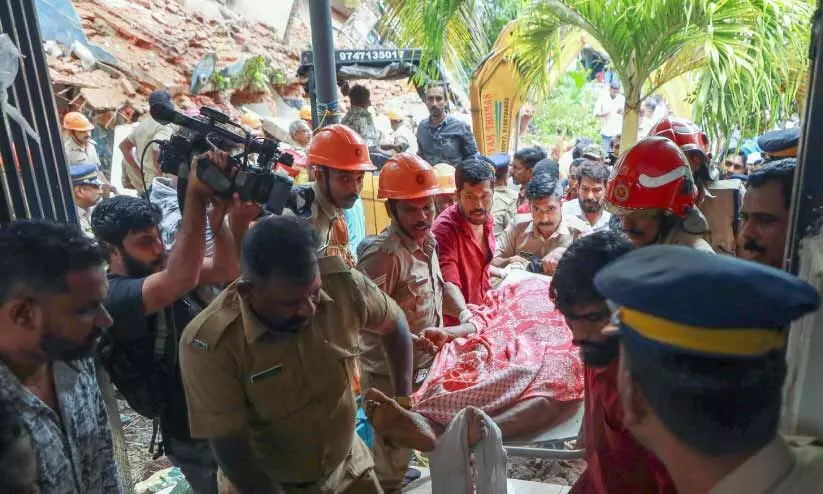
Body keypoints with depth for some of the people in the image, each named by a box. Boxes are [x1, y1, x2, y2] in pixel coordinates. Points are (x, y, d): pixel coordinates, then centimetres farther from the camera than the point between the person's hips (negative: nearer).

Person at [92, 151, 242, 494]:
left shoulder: (161, 267, -2)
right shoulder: (112, 298, -25)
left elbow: (226, 270, -11)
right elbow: (183, 279, -43)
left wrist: (218, 218, -30)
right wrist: (196, 197, -43)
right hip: (194, 435, -7)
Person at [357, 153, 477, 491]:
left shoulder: (426, 241, 2)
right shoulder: (384, 254, -26)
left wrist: (465, 316, 2)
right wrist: (411, 339, -35)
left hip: (425, 366, 8)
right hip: (390, 376, -8)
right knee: (390, 465, 8)